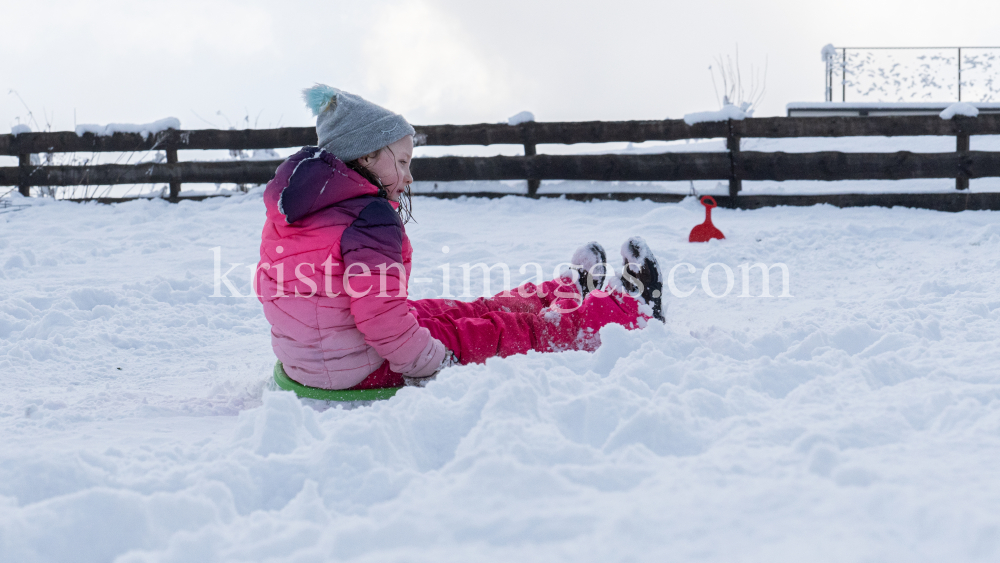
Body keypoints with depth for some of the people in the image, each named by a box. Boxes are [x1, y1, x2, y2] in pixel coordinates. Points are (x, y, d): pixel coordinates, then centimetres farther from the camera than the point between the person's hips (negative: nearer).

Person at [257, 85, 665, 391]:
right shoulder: (369, 217, -25)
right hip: (365, 370, -9)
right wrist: (432, 361, -16)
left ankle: (576, 288, 45)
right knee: (516, 328, 7)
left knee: (469, 311, 25)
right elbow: (380, 315, -30)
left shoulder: (291, 201, 4)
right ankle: (627, 307, 25)